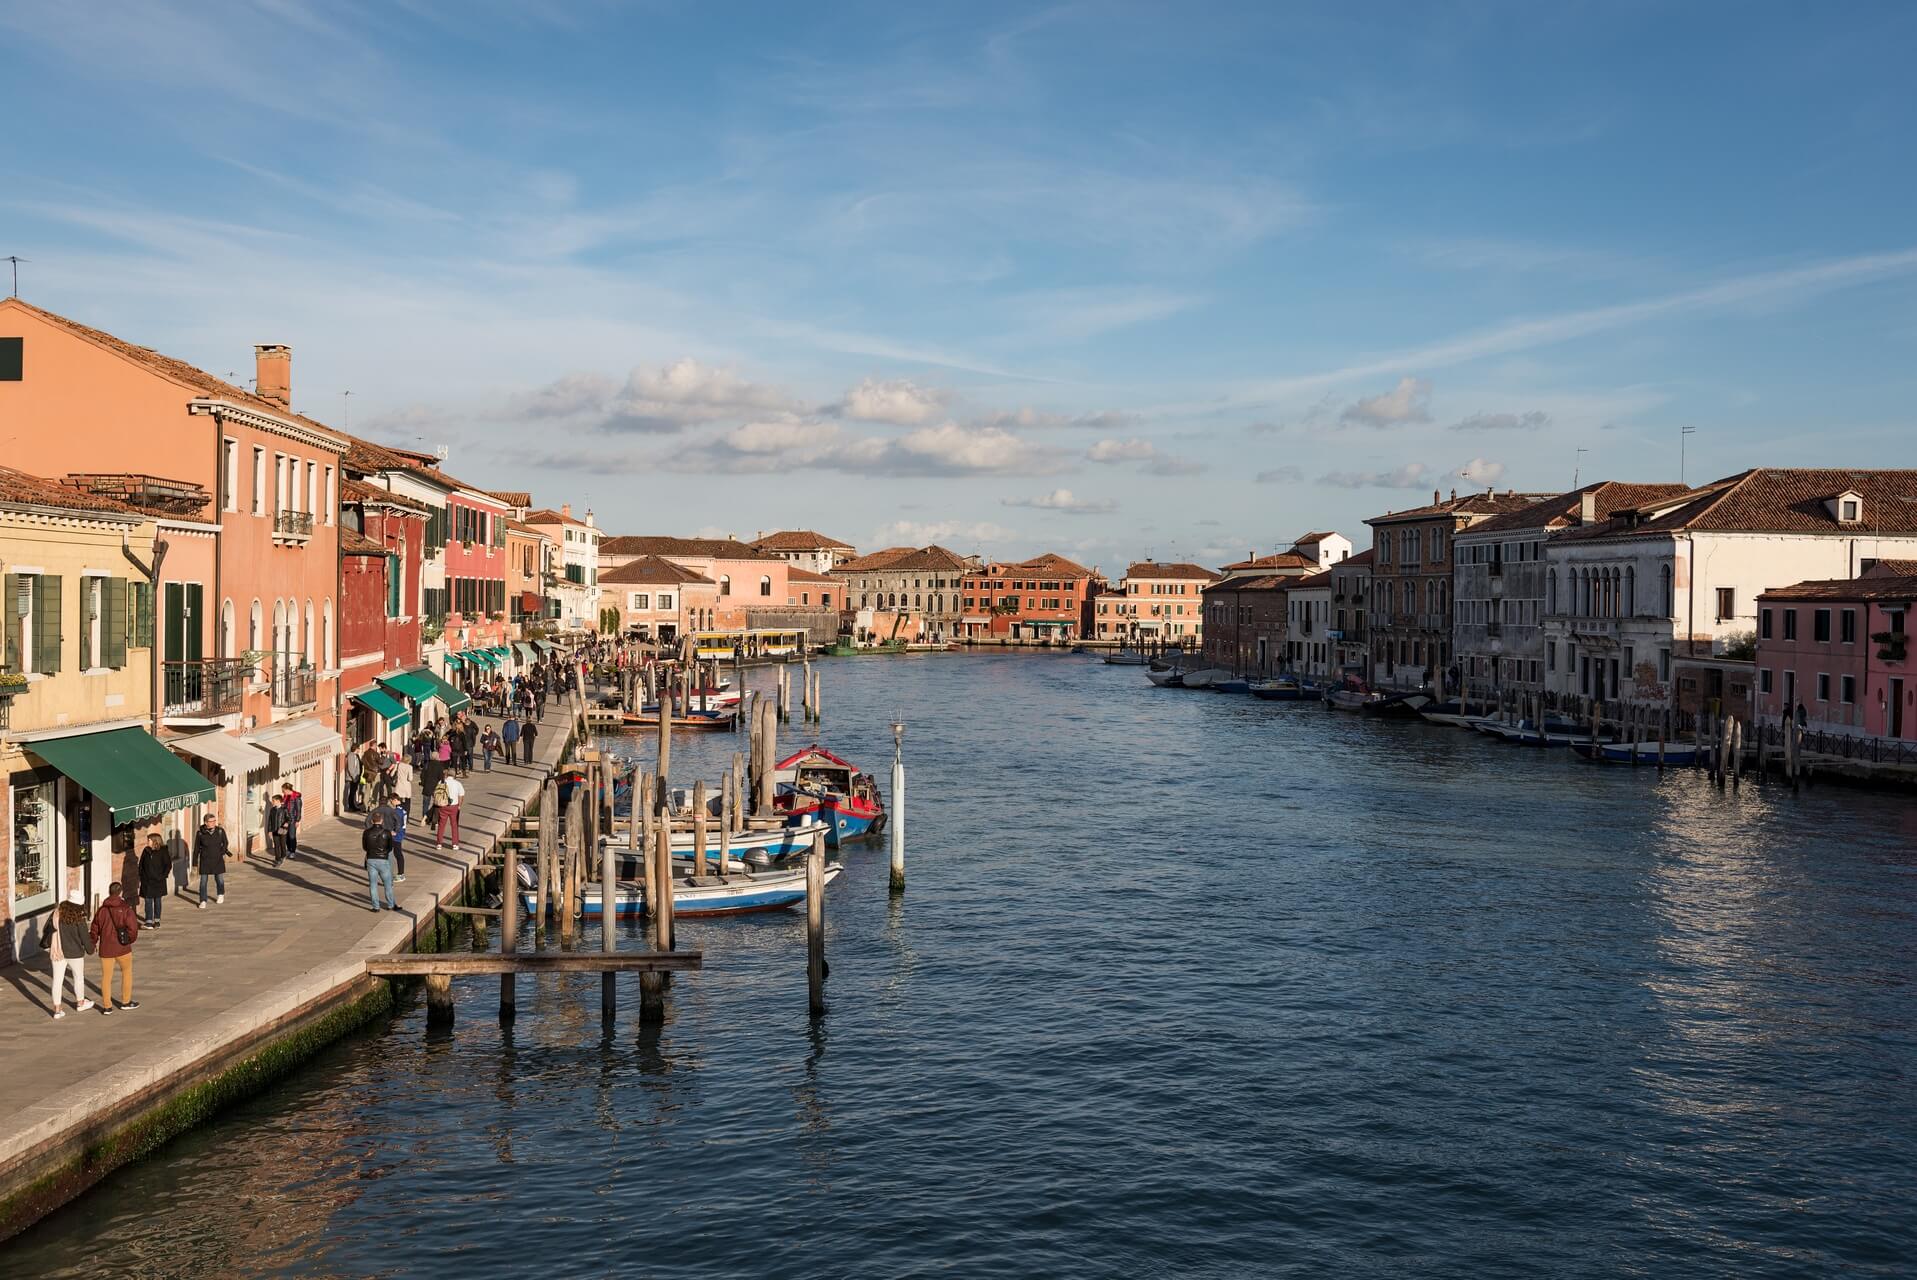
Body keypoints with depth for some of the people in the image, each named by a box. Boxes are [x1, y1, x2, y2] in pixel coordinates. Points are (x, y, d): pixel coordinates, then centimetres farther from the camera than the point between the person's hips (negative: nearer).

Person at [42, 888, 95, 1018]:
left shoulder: (55, 914, -5)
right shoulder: (79, 919, -18)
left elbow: (46, 929, 8)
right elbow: (85, 937, -11)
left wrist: (45, 944, 27)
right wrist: (90, 948, 9)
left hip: (57, 952, 3)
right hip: (75, 953, -3)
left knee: (57, 980, 9)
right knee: (79, 977, 18)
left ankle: (57, 1010, 13)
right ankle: (80, 1003, 35)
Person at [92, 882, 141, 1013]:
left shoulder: (101, 910, 0)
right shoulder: (125, 909, -11)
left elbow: (95, 930, 5)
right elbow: (133, 927, -16)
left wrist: (93, 944, 19)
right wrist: (131, 939, 3)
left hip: (105, 949, 3)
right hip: (122, 948, -2)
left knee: (106, 977, 10)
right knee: (127, 972, 17)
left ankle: (107, 1006, 12)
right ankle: (126, 1001, 23)